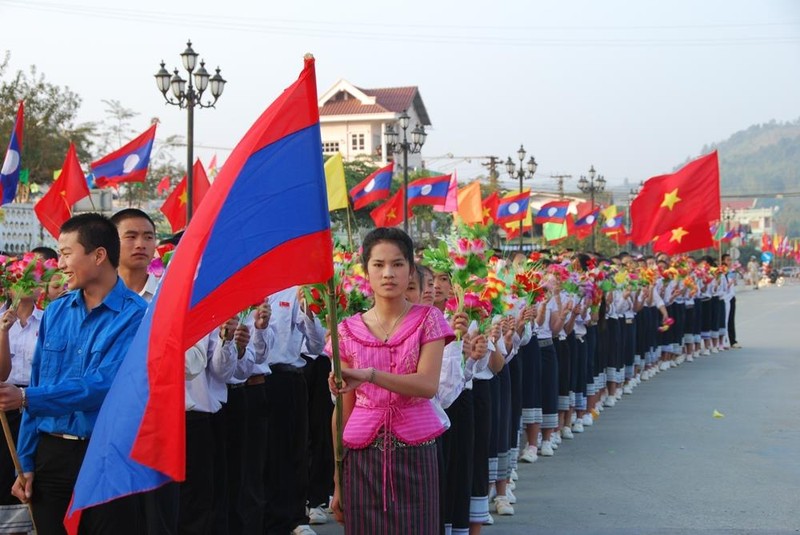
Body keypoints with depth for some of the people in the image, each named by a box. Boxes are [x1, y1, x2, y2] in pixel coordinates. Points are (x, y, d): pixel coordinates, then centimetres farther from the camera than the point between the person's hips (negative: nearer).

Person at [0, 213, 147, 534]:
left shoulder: (135, 315, -11)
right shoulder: (55, 312, 7)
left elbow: (103, 385, -20)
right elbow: (37, 385, 8)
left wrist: (26, 398, -26)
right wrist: (26, 462, 6)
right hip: (51, 455, 5)